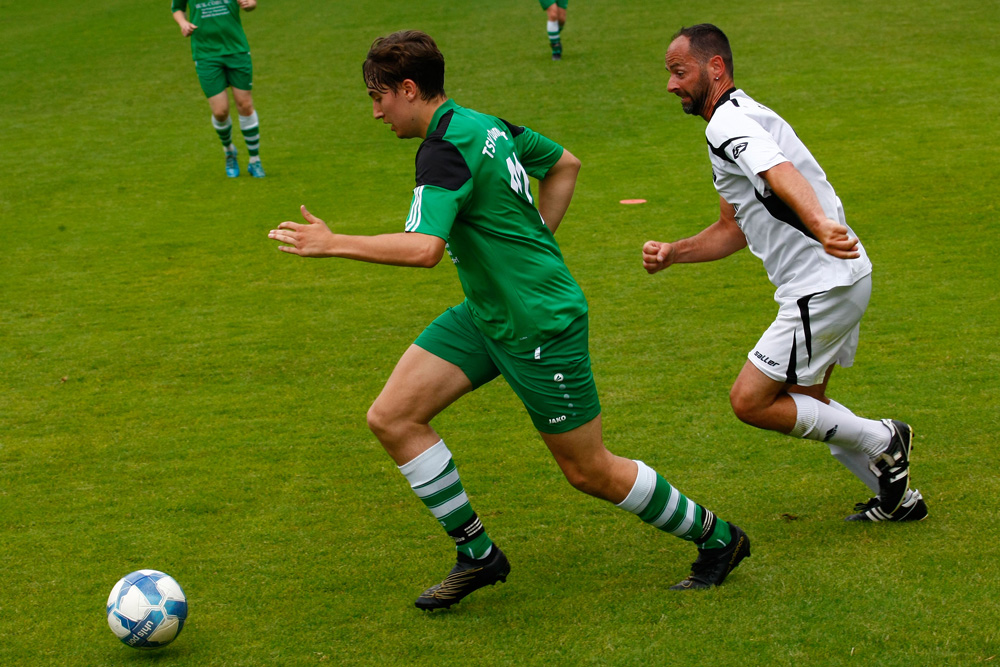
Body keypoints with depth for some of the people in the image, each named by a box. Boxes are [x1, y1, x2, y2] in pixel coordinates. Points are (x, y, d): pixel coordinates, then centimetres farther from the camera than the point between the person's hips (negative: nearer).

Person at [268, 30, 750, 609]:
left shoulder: (445, 152, -22)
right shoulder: (485, 125, 6)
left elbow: (424, 248, -36)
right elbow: (566, 164, 20)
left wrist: (333, 244, -28)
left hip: (543, 327, -10)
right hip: (485, 316, 10)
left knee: (590, 472, 3)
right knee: (392, 418, 0)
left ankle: (715, 537, 23)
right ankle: (477, 554, 9)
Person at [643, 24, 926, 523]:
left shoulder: (728, 122, -15)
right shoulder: (736, 121, 19)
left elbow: (782, 174, -37)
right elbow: (733, 229, 25)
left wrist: (819, 224, -55)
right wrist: (672, 253, 11)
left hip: (823, 289, -11)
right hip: (840, 279, 11)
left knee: (750, 401, -5)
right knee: (804, 401, 21)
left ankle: (881, 441, 4)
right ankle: (898, 498, 27)